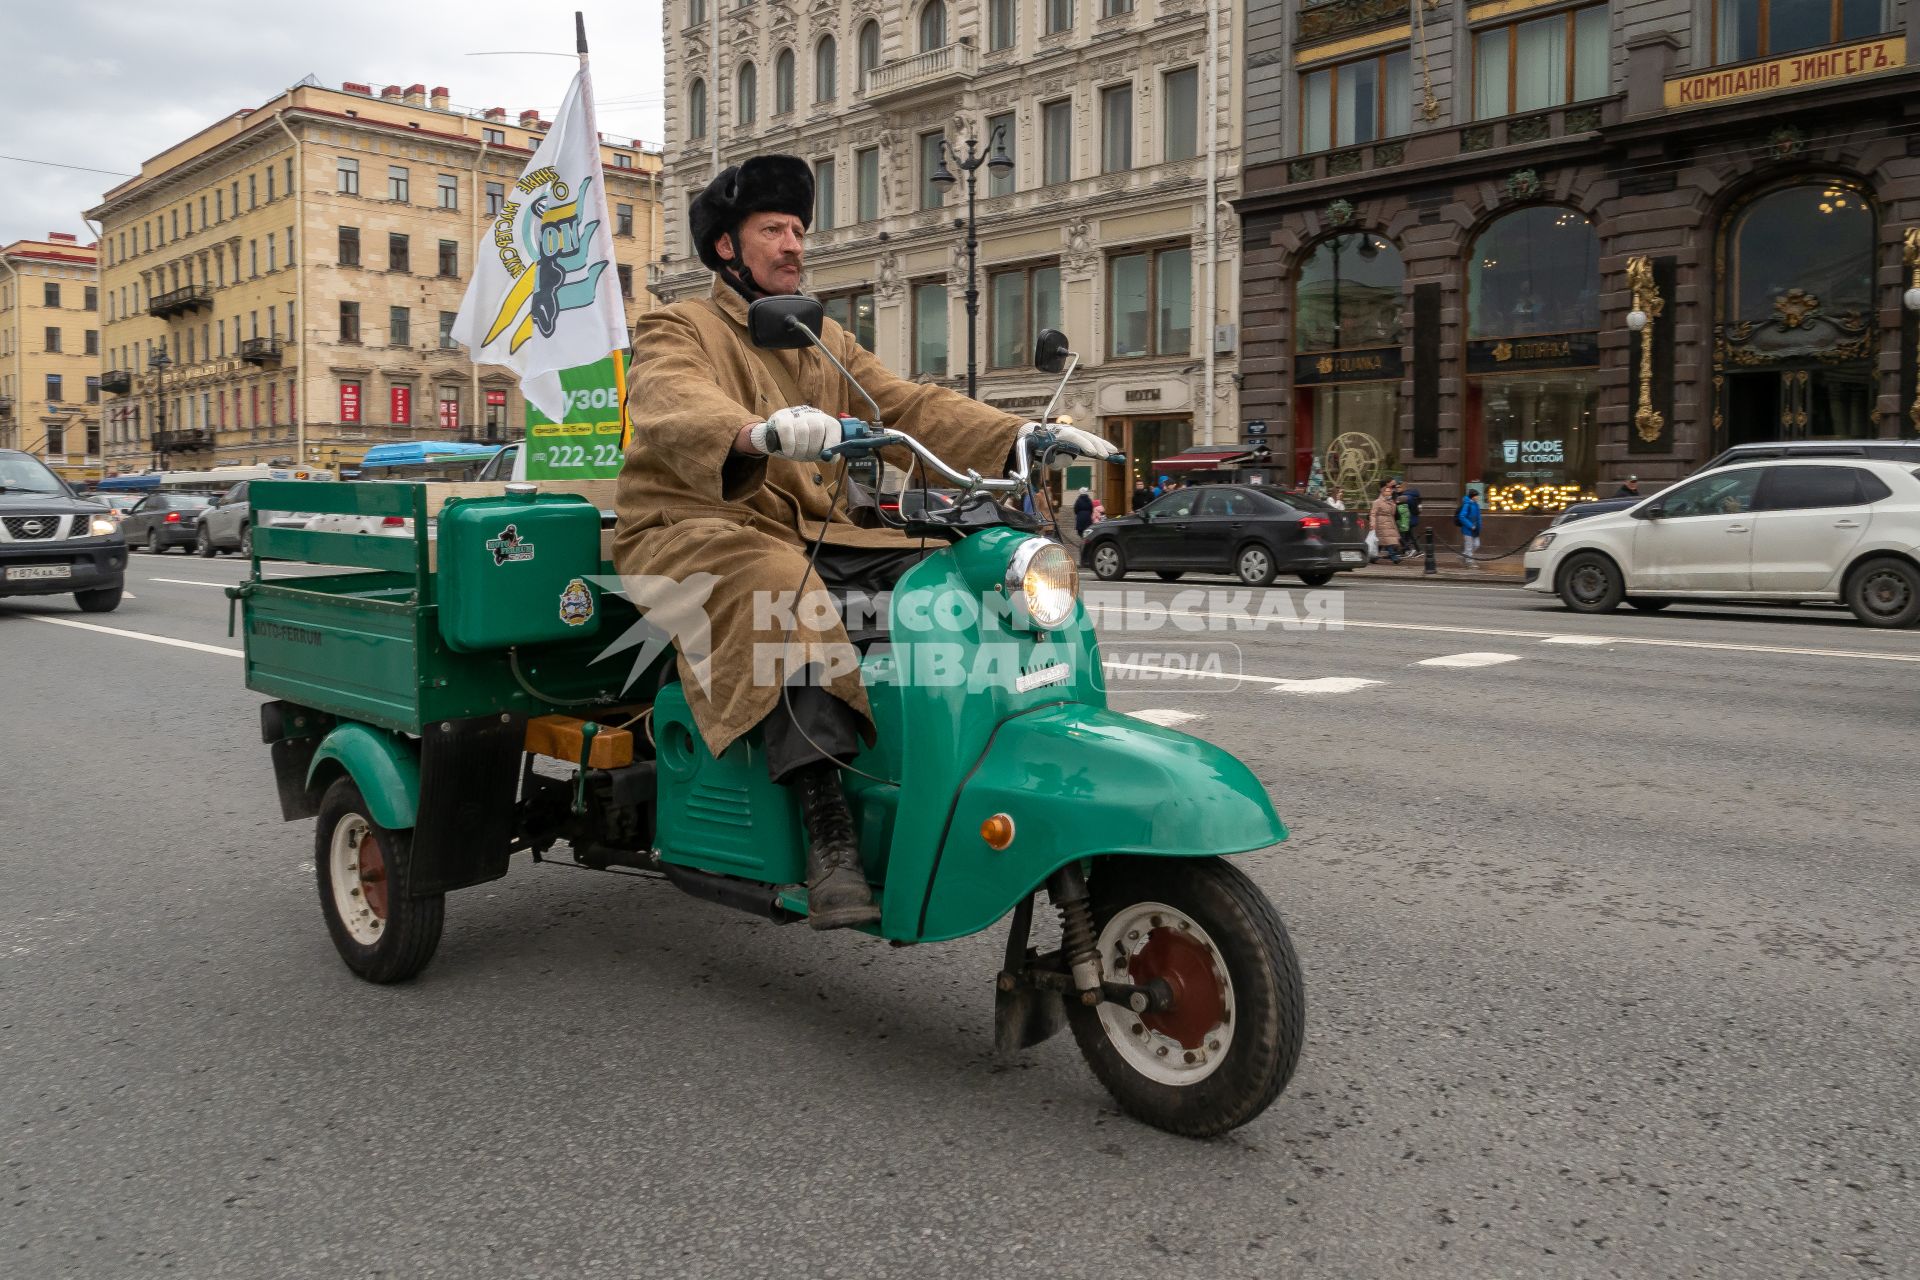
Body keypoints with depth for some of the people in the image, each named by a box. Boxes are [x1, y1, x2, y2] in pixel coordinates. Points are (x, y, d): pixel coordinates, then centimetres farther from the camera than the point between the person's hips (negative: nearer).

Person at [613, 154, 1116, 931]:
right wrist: (761, 433, -47)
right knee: (784, 595, -38)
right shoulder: (677, 332, 2)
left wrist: (1020, 437, -10)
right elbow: (678, 411, -23)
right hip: (700, 531, -6)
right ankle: (826, 830, -41)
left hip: (819, 532, 6)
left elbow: (910, 407, 8)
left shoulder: (828, 342, 22)